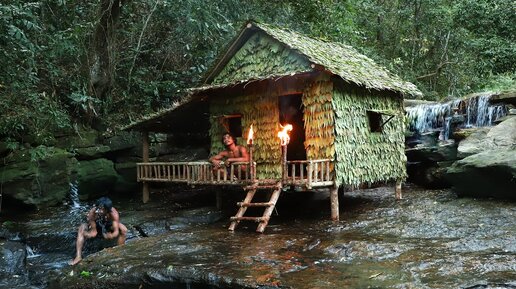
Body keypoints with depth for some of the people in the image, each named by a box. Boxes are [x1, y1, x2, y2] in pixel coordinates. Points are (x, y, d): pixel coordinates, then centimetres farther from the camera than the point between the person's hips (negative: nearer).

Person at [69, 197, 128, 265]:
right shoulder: (92, 213, -32)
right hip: (96, 228, 1)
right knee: (82, 228, -27)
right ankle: (78, 256, -30)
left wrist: (111, 236, -59)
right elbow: (94, 231, -28)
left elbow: (116, 231, -36)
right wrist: (88, 234, -51)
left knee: (123, 229, -31)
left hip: (109, 229, -1)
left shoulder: (113, 213, -34)